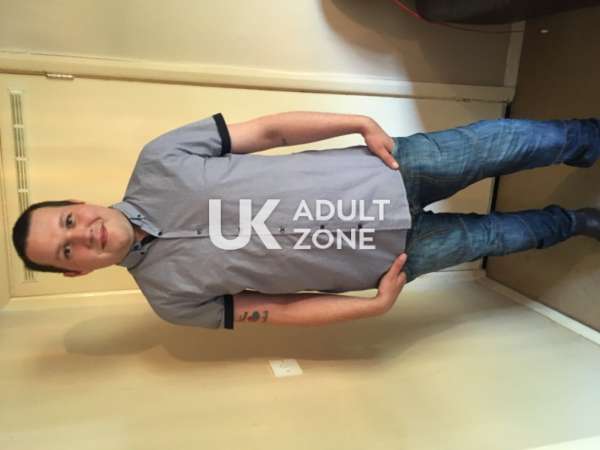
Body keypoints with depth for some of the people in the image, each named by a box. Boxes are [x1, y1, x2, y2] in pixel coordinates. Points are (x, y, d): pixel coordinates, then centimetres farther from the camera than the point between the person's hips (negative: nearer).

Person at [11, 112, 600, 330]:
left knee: (506, 141, 2)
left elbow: (269, 130, -7)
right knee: (495, 235, 8)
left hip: (385, 170, 1)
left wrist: (362, 123, -13)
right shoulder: (169, 292, -7)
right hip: (388, 253, -1)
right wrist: (375, 305, -9)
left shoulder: (157, 162, -8)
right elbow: (277, 309, -4)